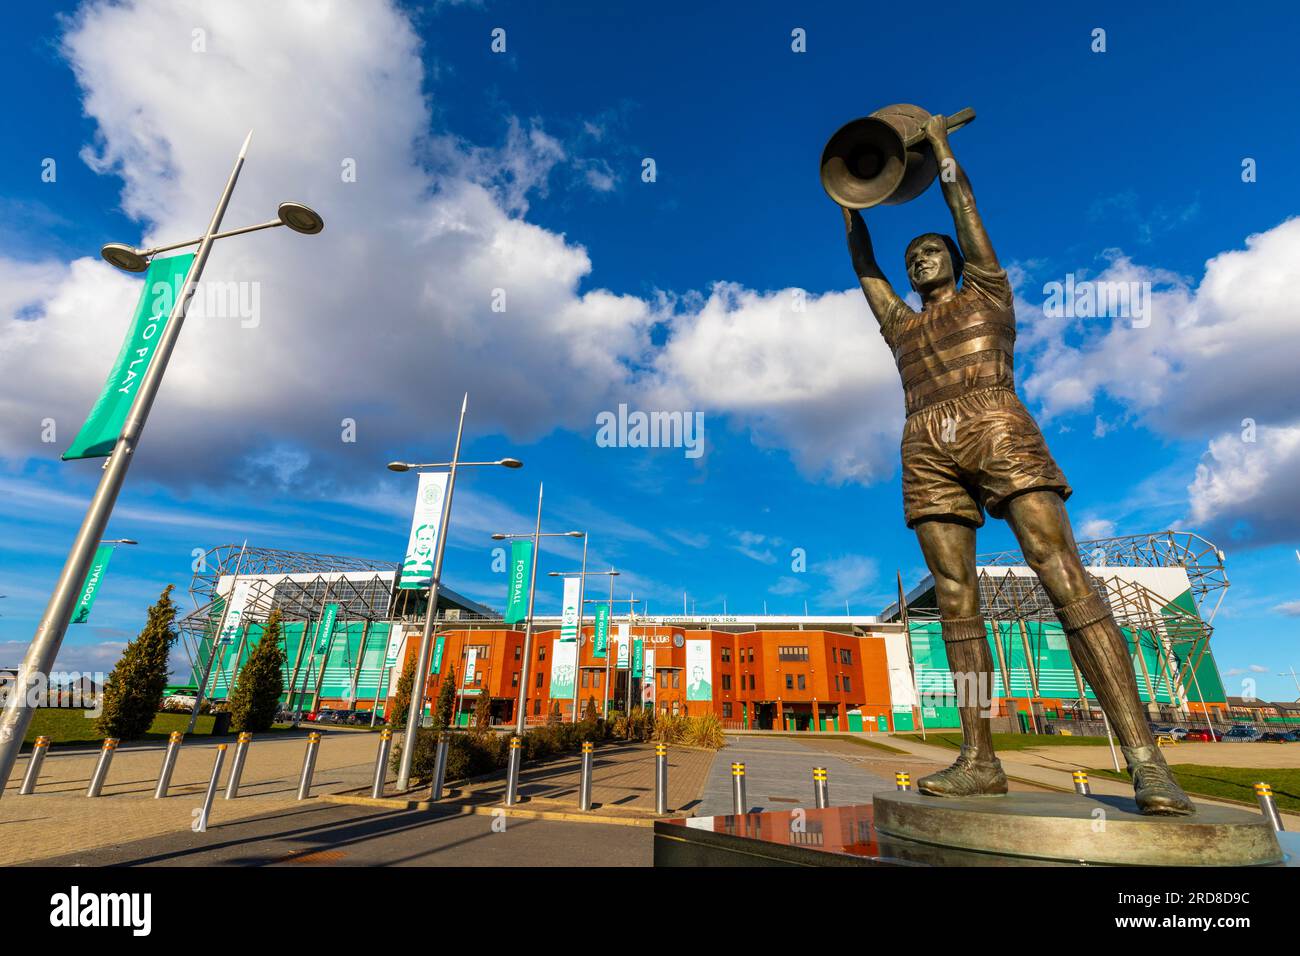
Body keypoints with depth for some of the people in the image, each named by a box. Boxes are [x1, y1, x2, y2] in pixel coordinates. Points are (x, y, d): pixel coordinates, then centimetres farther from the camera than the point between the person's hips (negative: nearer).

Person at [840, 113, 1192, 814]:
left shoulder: (988, 294, 24)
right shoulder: (900, 325, 31)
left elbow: (965, 209, 23)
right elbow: (862, 264, 34)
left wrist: (941, 147, 33)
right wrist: (850, 202, 39)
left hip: (997, 432, -3)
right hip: (928, 453, 3)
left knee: (1066, 582, -14)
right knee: (955, 600, -5)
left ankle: (1143, 757, -12)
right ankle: (978, 759, -4)